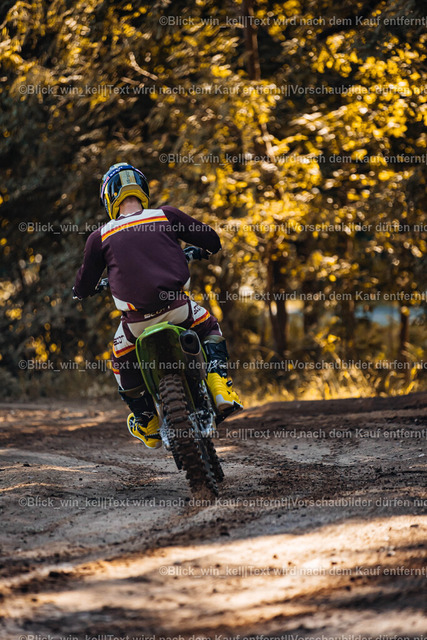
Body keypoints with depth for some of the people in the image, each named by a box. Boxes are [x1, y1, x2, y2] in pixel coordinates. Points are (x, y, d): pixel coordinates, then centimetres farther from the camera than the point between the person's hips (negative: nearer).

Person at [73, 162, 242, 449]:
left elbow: (83, 288, 14)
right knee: (209, 326, 31)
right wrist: (193, 253, 38)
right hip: (177, 307, 0)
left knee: (122, 361, 29)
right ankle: (219, 384, 10)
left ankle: (147, 424, 32)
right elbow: (213, 241, 15)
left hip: (137, 318, 0)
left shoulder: (100, 237, 7)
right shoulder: (167, 216, 7)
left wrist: (84, 290, 40)